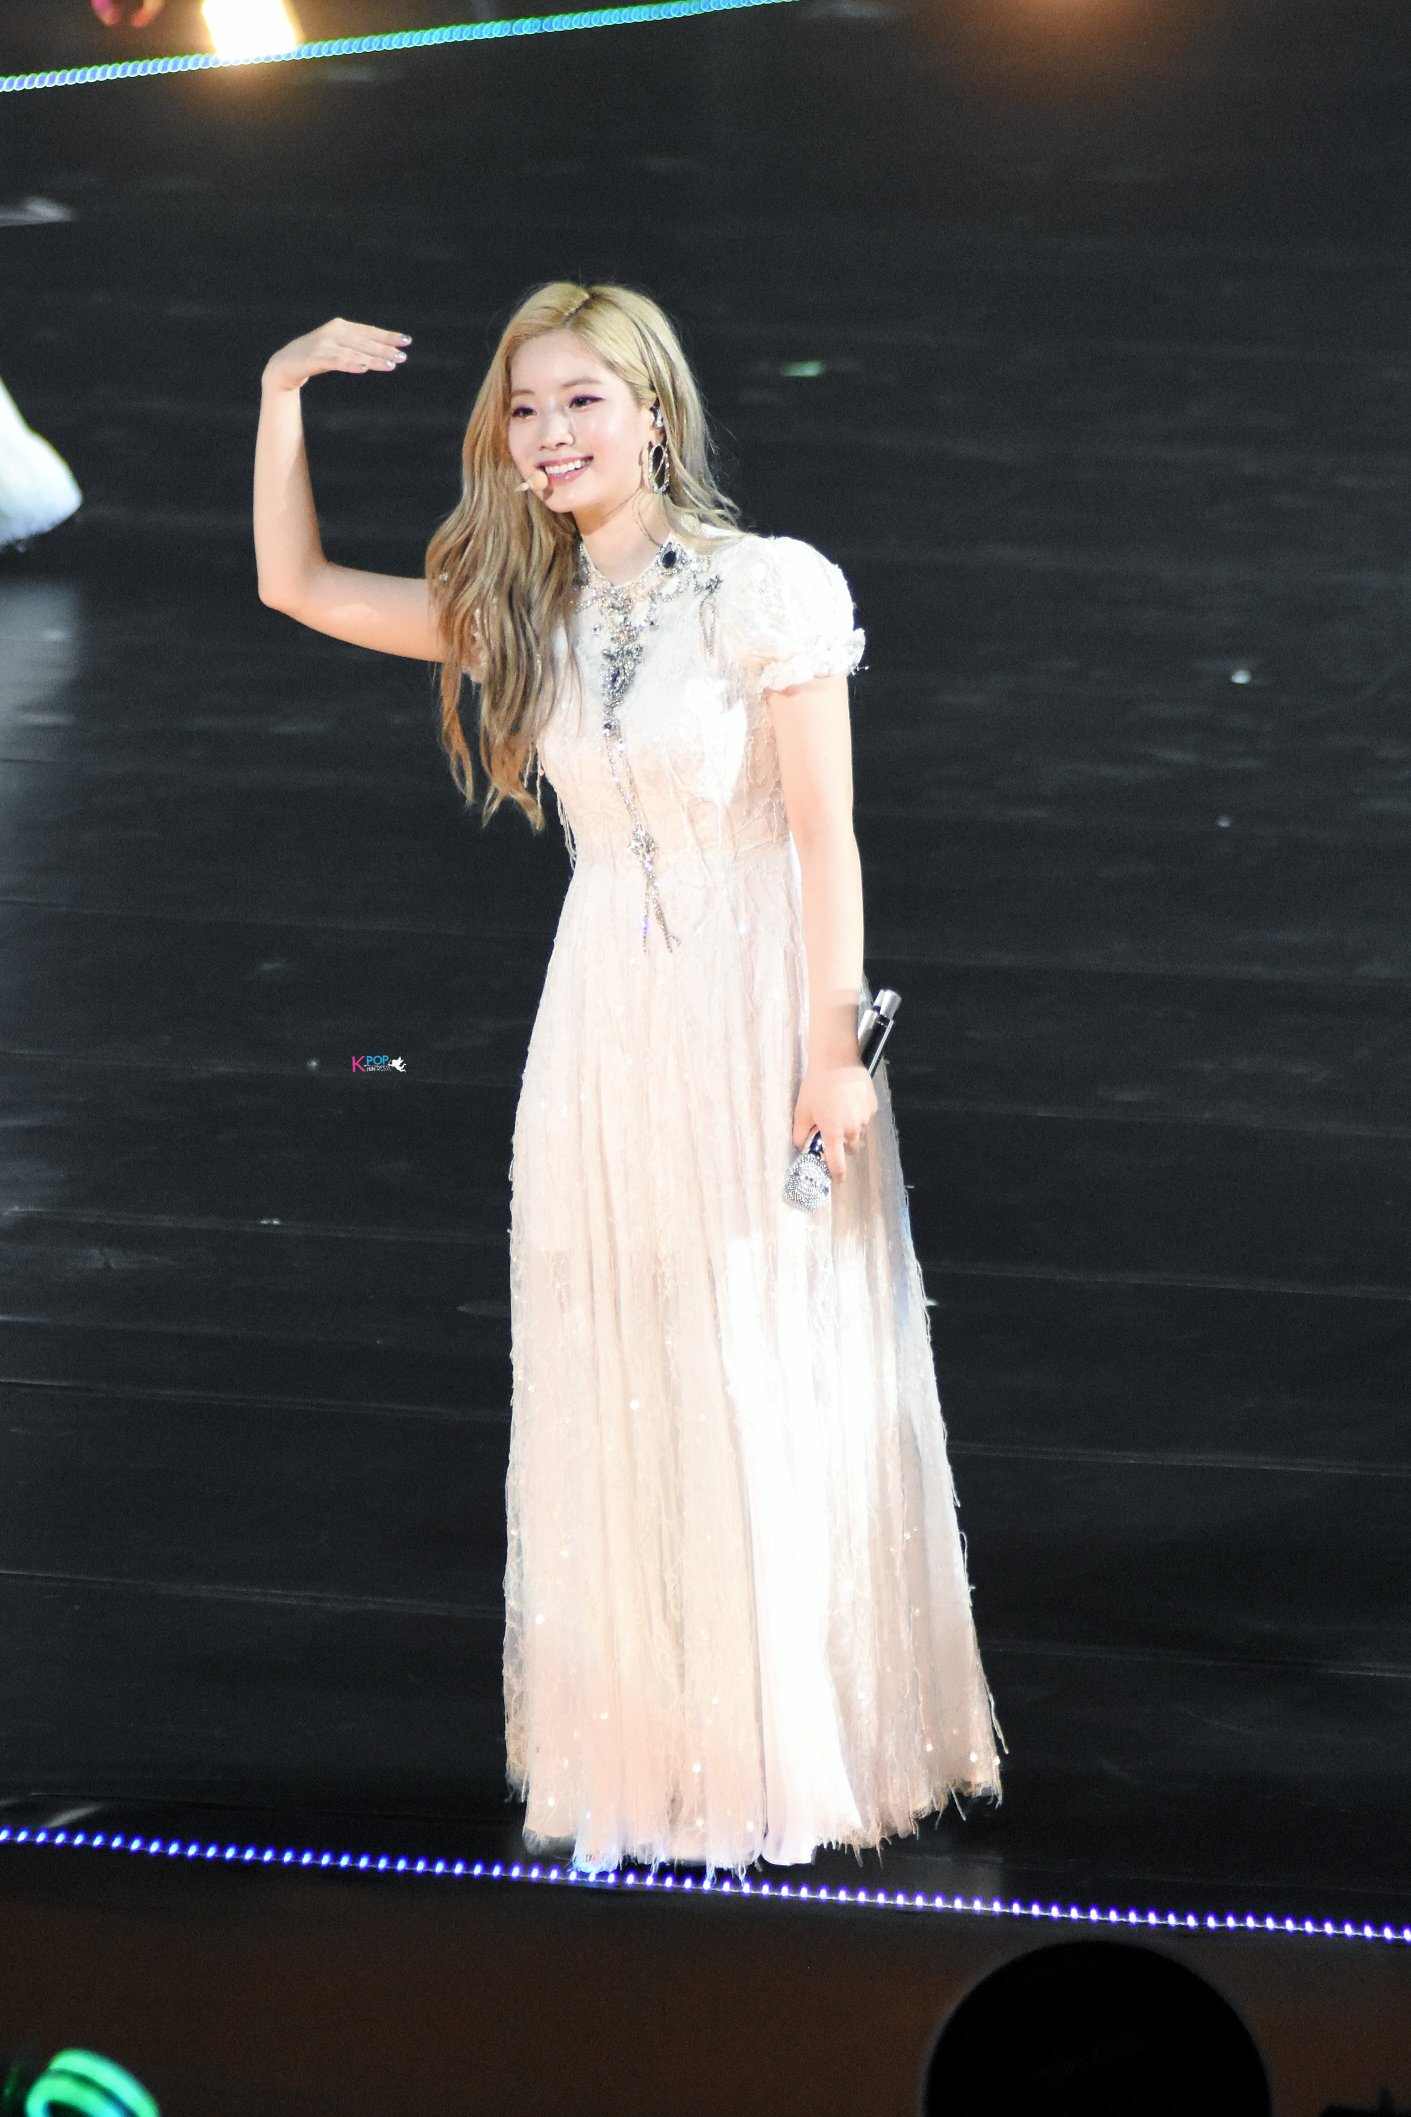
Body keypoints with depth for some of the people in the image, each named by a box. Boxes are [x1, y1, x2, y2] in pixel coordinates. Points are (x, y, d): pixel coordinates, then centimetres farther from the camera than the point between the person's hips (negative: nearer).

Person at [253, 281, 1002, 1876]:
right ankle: (647, 1756, 15)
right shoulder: (523, 611, 6)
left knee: (774, 1392, 0)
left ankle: (800, 1749, 12)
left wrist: (833, 1047, -12)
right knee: (618, 1394, 7)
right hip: (605, 1022, 5)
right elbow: (293, 586, 9)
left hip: (754, 1020, -5)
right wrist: (282, 393, 0)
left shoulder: (766, 590, -10)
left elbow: (825, 837, -9)